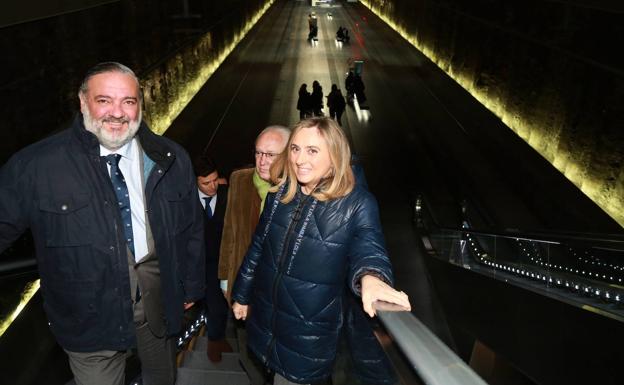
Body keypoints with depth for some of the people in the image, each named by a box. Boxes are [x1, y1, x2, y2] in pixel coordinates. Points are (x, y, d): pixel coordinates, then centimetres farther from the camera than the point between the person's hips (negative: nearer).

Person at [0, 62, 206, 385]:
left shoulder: (171, 160, -5)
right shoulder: (36, 165, -14)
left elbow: (191, 228, 4)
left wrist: (191, 285, 10)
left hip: (158, 293, 3)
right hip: (90, 310, -2)